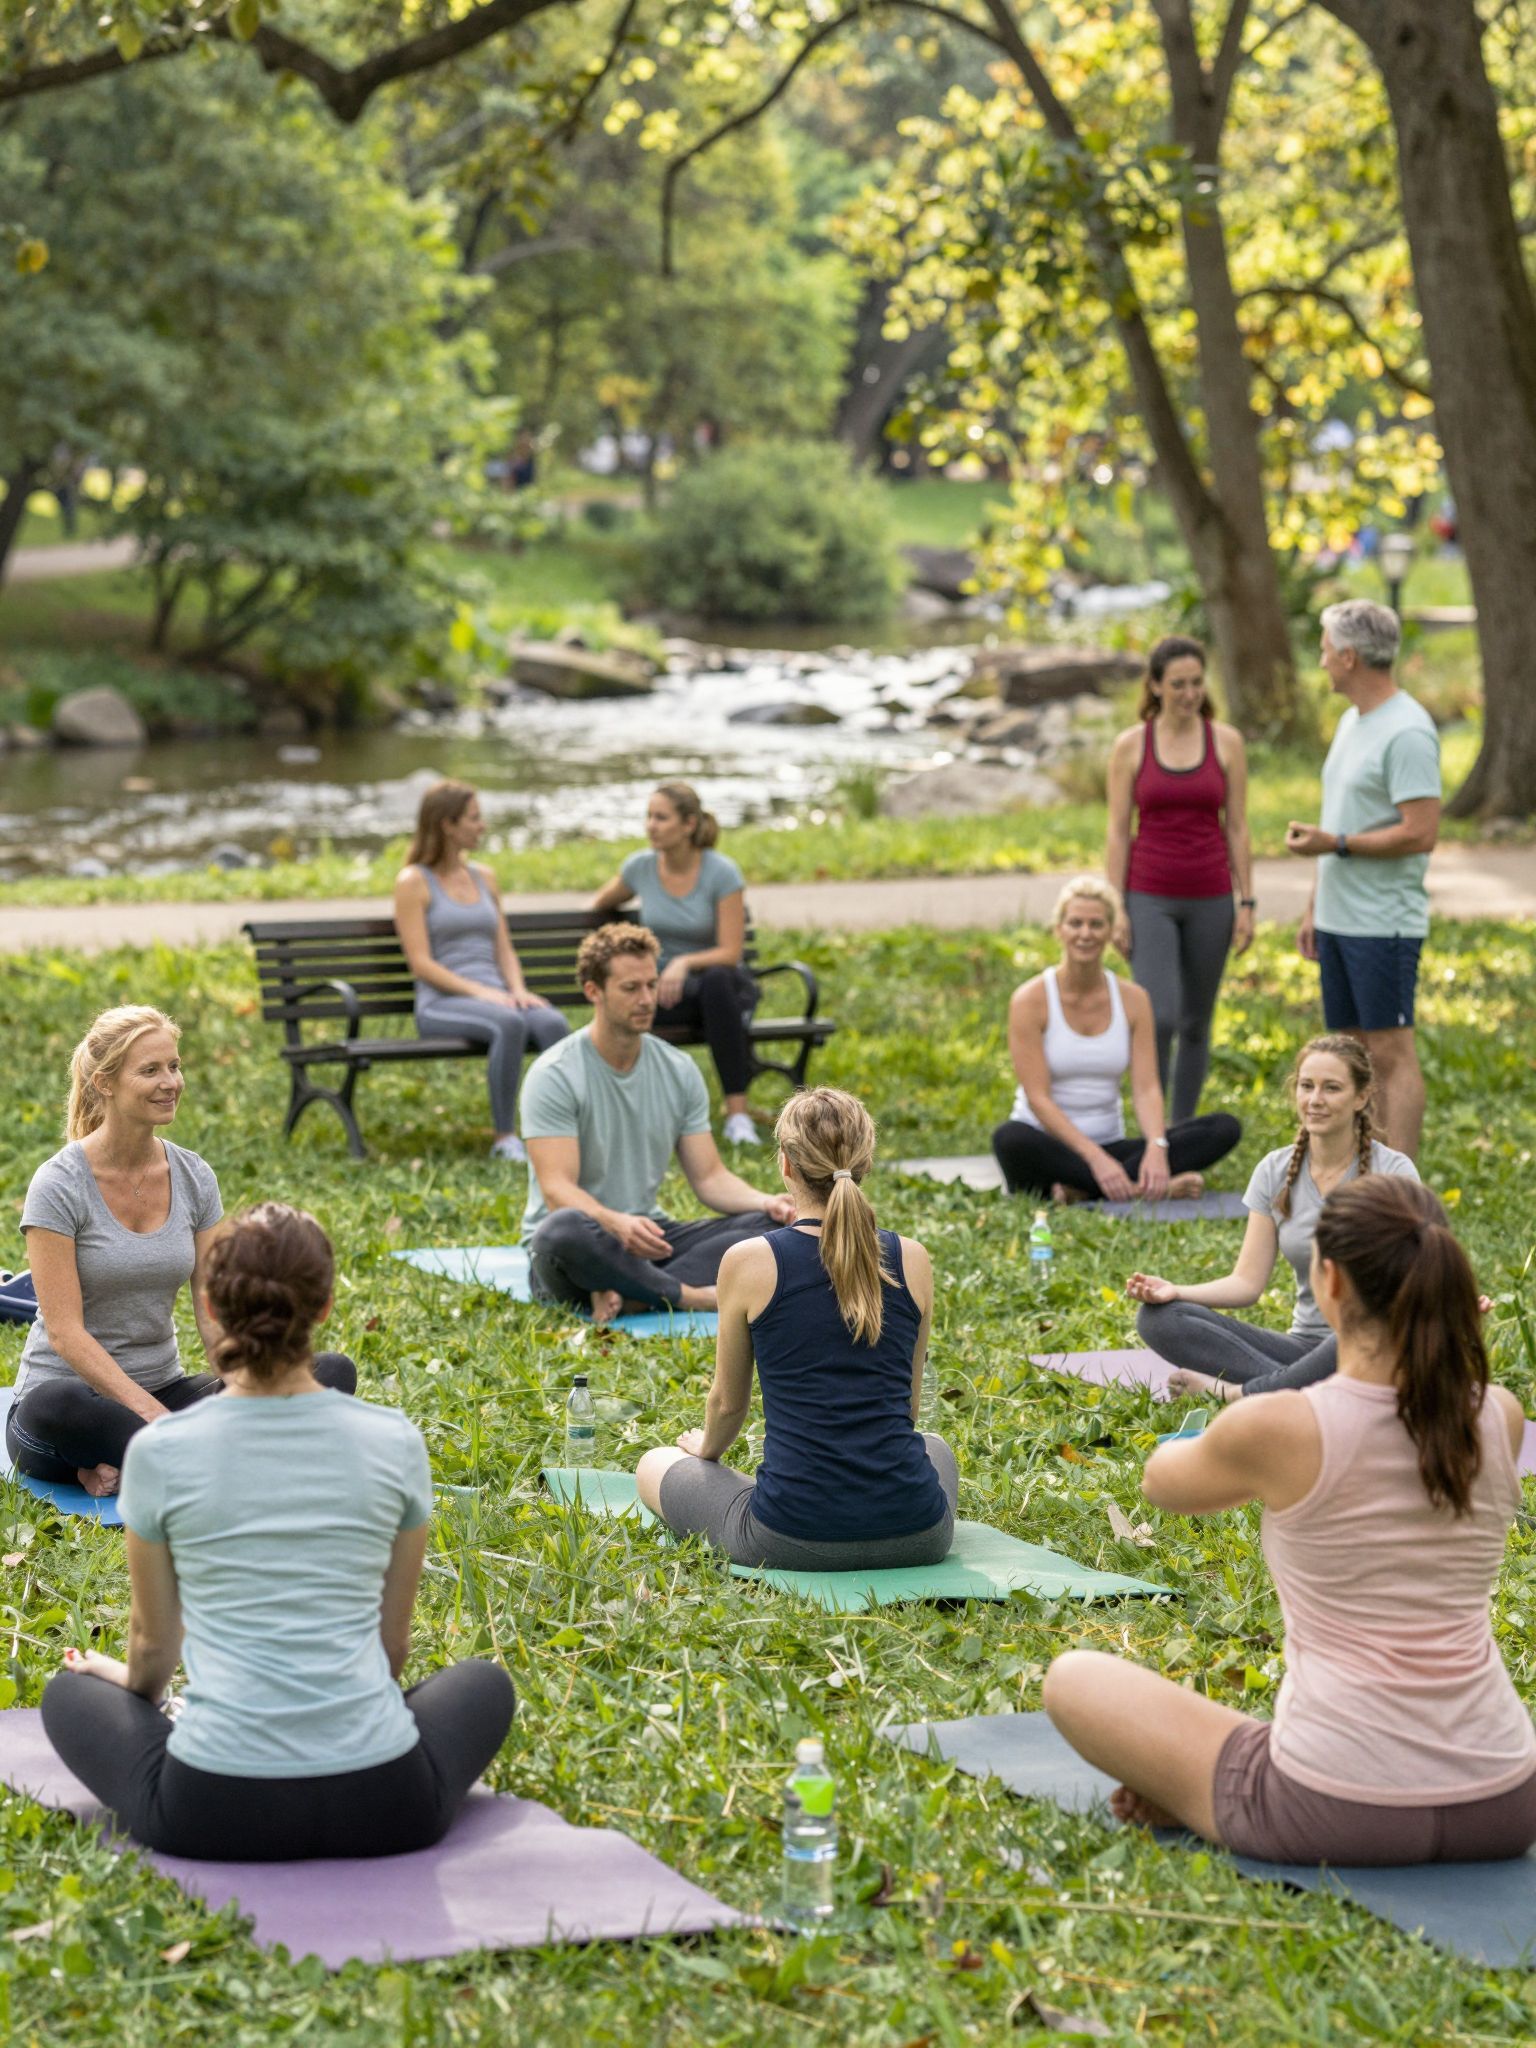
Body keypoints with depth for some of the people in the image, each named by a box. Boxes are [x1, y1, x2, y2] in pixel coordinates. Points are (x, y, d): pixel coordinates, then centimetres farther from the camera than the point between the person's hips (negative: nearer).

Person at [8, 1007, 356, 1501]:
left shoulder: (194, 1178, 4)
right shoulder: (60, 1186, -12)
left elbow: (215, 1313, 0)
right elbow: (65, 1331, -18)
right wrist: (152, 1415, -28)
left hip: (163, 1385, 6)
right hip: (74, 1391, -6)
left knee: (334, 1372, -14)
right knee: (52, 1408, -44)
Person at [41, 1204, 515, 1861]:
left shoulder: (160, 1451, -4)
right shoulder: (396, 1443, -1)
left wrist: (137, 1685, 37)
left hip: (215, 1811, 0)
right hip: (381, 1808, 1)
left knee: (69, 1692, 31)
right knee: (485, 1685, 34)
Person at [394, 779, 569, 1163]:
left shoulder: (483, 878, 22)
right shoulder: (413, 882, 3)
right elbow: (421, 963, -6)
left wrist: (518, 989, -2)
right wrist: (480, 992, -17)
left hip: (494, 996, 5)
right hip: (442, 1002, -5)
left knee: (553, 1023, -29)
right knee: (508, 1024, -38)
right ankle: (504, 1139, -32)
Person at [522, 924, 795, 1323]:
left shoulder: (679, 1071, 7)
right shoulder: (554, 1076, -11)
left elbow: (709, 1176, 6)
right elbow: (557, 1189, -21)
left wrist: (765, 1202, -16)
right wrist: (616, 1223, -41)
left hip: (649, 1237, 6)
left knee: (771, 1224, -16)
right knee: (564, 1228, -42)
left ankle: (627, 1293, -32)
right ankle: (689, 1296, -26)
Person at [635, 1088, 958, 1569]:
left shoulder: (749, 1262, -6)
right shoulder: (912, 1260, 2)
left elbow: (728, 1402, 8)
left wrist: (707, 1447, 31)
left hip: (795, 1538, -3)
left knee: (655, 1466, 26)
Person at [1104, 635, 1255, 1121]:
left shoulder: (1227, 741, 0)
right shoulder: (1130, 746, -3)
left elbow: (1237, 828, 2)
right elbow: (1118, 832, -2)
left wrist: (1247, 904, -2)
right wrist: (1116, 911, -7)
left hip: (1208, 899, 2)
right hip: (1150, 898, -2)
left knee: (1195, 1024, 9)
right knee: (1158, 1020, -15)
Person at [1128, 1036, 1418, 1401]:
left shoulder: (1393, 1172, -5)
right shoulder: (1275, 1171, 7)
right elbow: (1248, 1281, 3)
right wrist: (1175, 1292, -16)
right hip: (1305, 1342, 4)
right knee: (1157, 1317, -15)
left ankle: (1234, 1393, -28)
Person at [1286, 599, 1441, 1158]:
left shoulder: (1406, 732, -15)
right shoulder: (1352, 720, 15)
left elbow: (1420, 835, -21)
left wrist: (1335, 844, -18)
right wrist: (1314, 907, 20)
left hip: (1384, 924, -9)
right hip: (1340, 920, 9)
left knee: (1391, 1053, -7)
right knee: (1357, 1051, 12)